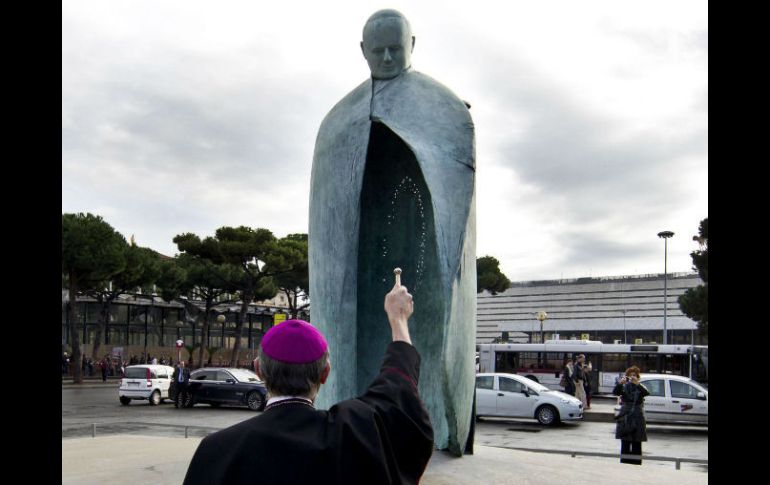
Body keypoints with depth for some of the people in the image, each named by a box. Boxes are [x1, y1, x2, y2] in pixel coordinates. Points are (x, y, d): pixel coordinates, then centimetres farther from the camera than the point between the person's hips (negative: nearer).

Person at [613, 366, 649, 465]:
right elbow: (615, 392, -11)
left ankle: (636, 462, 5)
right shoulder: (624, 386, 7)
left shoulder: (640, 387, 3)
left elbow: (646, 392, -19)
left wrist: (637, 383, -34)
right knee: (625, 442, 2)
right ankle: (624, 461, 6)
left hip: (637, 419, -1)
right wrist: (620, 383, -30)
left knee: (636, 443, 0)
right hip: (625, 418, 1)